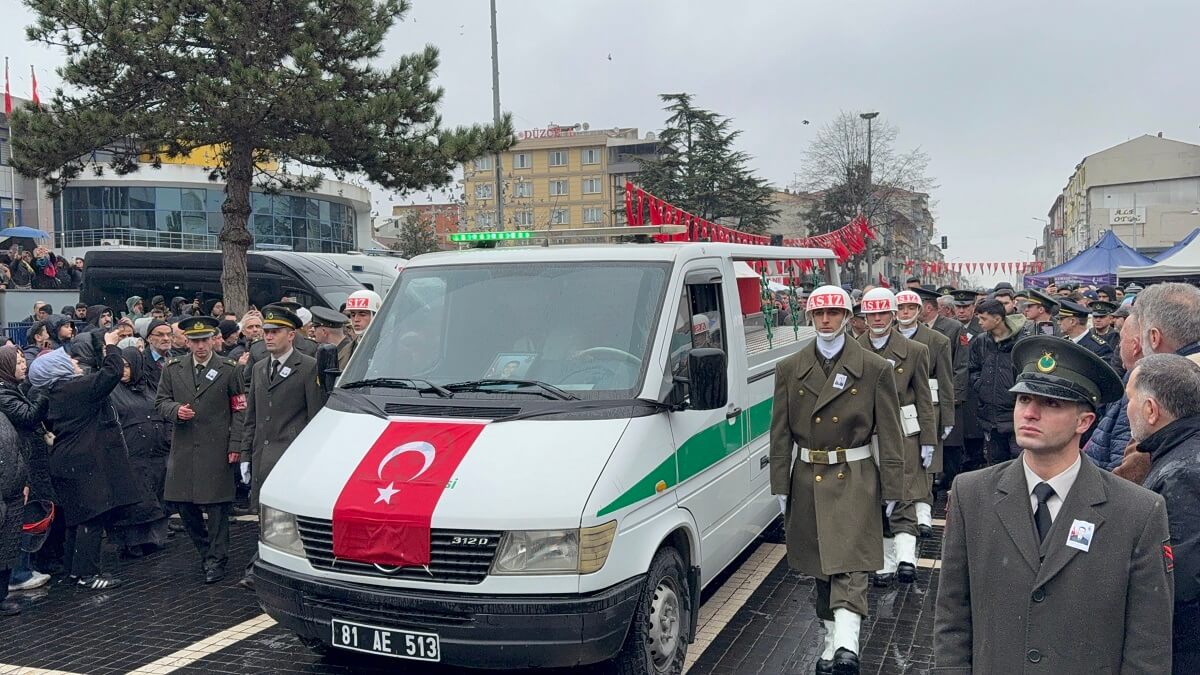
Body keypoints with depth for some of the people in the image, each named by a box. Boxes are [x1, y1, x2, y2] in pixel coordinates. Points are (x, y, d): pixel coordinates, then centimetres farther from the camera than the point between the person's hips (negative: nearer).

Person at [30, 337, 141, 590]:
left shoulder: (53, 395, 11)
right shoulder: (78, 387, -17)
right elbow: (113, 371, -21)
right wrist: (110, 346, -6)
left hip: (68, 462, 10)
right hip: (88, 464, -10)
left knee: (78, 517, 18)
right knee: (93, 519, -5)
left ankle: (75, 568, 26)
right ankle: (87, 573, -2)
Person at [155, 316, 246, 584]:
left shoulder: (228, 369, 1)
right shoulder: (173, 368, 9)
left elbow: (239, 409, 1)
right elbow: (161, 401, 13)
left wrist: (235, 445, -7)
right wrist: (176, 410, -10)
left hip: (217, 449, -3)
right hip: (183, 448, 4)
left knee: (217, 506, -1)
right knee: (184, 504, 8)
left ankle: (216, 560, 10)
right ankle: (206, 550, 27)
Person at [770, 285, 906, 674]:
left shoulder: (875, 369, -1)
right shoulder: (789, 369, 5)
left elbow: (890, 434, 0)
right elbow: (780, 434, 6)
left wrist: (891, 490, -3)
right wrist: (781, 487, 3)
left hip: (855, 480, -3)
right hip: (808, 480, 3)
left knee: (850, 564, -13)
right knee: (821, 567, 11)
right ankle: (833, 638, 24)